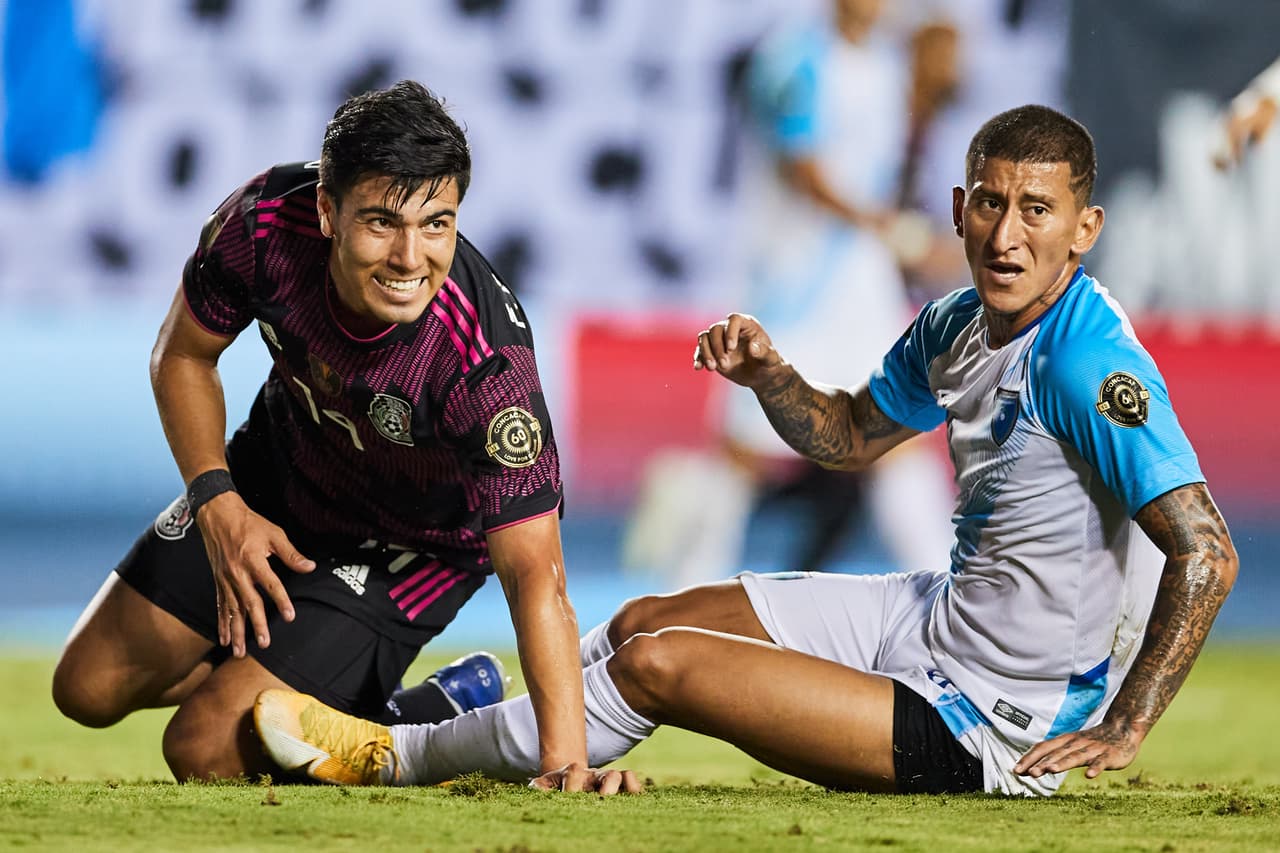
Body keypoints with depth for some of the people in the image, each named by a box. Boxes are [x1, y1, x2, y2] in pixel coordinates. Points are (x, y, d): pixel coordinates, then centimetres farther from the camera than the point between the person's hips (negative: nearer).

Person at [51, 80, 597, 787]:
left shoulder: (487, 356, -41)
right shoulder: (267, 220, -30)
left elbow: (534, 576, -40)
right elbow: (182, 356, -7)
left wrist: (565, 761, -50)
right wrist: (217, 503, -21)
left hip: (417, 542, -5)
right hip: (281, 469, 5)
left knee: (207, 752, -14)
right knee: (89, 689, 8)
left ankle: (442, 713, 9)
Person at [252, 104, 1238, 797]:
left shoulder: (1088, 365, -25)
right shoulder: (953, 328, 2)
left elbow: (1208, 556, -29)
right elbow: (848, 435, 20)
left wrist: (1120, 729, -26)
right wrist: (769, 376, -2)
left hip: (987, 731, -9)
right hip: (935, 615, 9)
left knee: (658, 666, -11)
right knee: (641, 623, 11)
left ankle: (397, 756, 8)